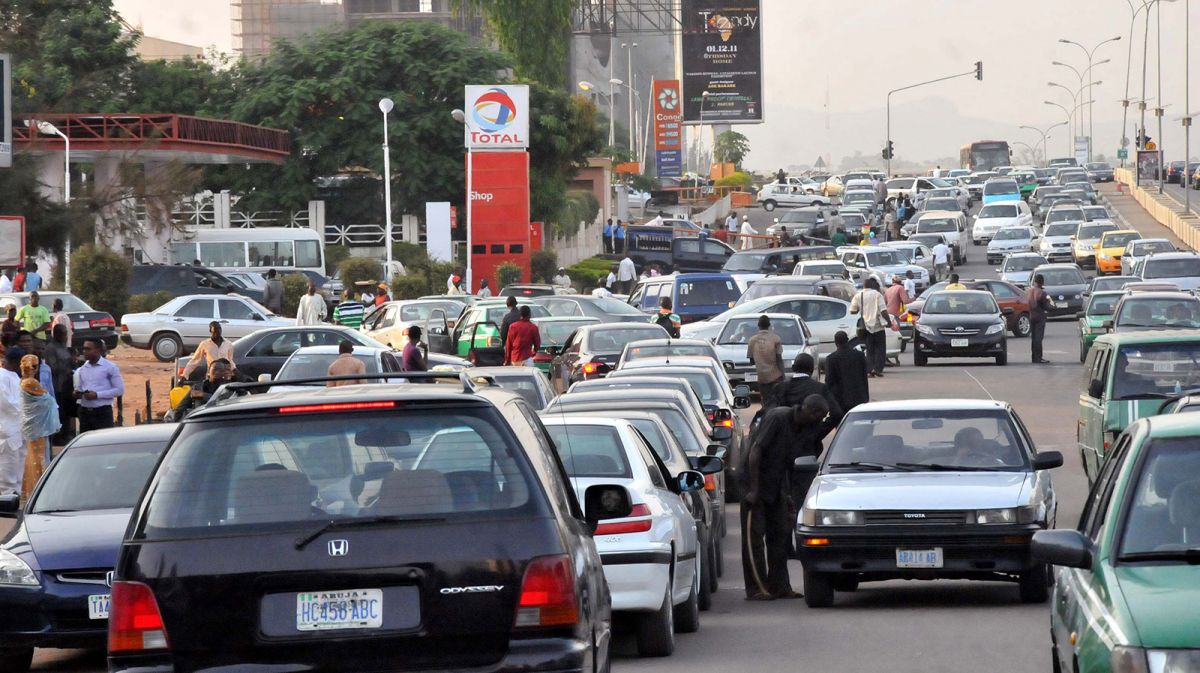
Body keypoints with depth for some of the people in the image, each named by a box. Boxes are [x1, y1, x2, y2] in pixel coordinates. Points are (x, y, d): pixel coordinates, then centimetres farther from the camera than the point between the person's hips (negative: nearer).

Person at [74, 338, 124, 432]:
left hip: (102, 412, -5)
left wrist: (97, 395, -16)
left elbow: (120, 390, -8)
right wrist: (78, 393, -3)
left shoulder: (110, 367, -5)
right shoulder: (83, 369, 12)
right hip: (85, 412, 5)